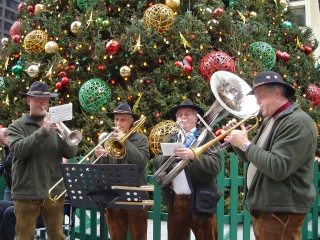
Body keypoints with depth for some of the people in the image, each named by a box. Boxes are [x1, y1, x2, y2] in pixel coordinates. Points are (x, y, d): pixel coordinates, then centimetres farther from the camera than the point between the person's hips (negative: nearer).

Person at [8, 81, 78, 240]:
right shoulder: (17, 126, 3)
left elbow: (71, 153, 2)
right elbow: (18, 150, -16)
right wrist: (43, 131, -22)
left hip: (54, 191, 3)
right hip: (27, 192, -2)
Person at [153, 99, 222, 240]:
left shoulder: (207, 137, -1)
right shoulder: (169, 139, 14)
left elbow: (216, 166, -13)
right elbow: (157, 163, 3)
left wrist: (193, 155, -27)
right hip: (175, 201, 4)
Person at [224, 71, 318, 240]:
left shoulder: (297, 123, -18)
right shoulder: (270, 120, 13)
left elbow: (278, 168, -27)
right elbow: (254, 159, 19)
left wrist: (245, 144, -18)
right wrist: (236, 141, 2)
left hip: (281, 212, -9)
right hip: (262, 207, 9)